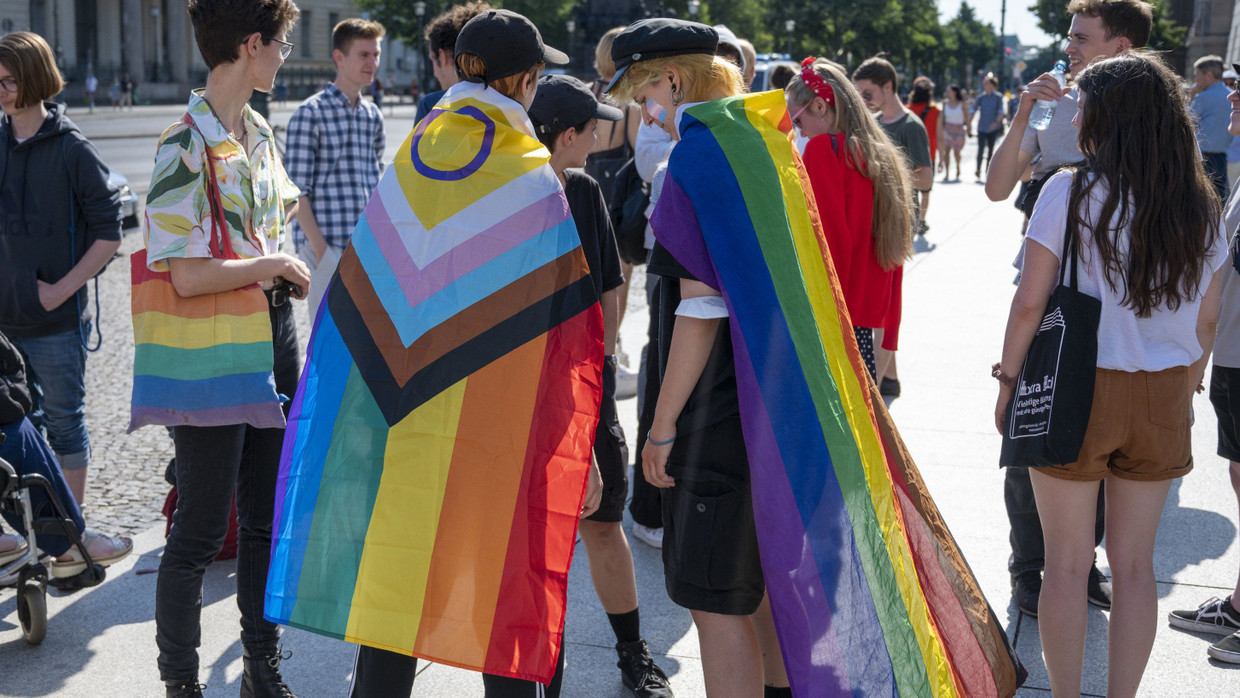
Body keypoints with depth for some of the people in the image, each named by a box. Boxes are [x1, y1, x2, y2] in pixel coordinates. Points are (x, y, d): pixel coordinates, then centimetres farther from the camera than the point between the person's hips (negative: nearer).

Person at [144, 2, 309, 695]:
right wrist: (277, 264, -11)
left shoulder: (260, 134, 10)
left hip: (274, 337, 8)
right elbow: (189, 276, -23)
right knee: (201, 530, 2)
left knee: (268, 516, 16)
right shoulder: (185, 148, -17)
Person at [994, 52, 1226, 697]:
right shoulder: (1201, 209, 3)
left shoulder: (1068, 191, -11)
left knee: (1067, 563, 8)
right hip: (1162, 402, 4)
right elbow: (1206, 320, 9)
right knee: (1135, 564, 14)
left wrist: (1008, 379, 0)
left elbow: (1029, 303, -11)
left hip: (1077, 390, -4)